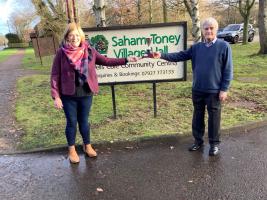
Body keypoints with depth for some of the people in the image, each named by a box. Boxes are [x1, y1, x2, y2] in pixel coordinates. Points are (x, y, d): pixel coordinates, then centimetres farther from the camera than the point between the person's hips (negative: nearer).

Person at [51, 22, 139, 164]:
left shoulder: (89, 51, -2)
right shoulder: (61, 53, -9)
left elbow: (106, 61, 4)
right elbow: (55, 75, -7)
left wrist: (126, 60, -2)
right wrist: (56, 96, -11)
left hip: (86, 94, 2)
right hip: (68, 95, -2)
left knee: (84, 121, 16)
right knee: (71, 122, 10)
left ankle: (87, 146, 36)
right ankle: (72, 150, 30)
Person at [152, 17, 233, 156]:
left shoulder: (224, 46, -7)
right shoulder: (196, 47, 6)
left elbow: (228, 70, -7)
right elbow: (180, 56, 2)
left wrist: (224, 89, -10)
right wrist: (162, 56, -10)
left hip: (214, 90, -4)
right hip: (197, 90, 4)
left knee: (213, 117, 7)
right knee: (197, 116, 15)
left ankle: (214, 144, 24)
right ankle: (198, 140, 31)